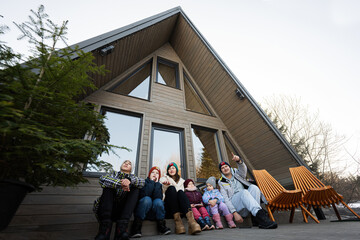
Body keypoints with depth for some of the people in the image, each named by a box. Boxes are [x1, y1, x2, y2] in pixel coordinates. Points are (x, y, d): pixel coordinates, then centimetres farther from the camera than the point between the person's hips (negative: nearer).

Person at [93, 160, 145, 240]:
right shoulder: (114, 173, 15)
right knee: (108, 184, -15)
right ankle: (105, 226, -29)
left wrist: (130, 180, -30)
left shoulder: (133, 177, 16)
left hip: (122, 211, 0)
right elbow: (102, 179, -10)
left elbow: (142, 182, -9)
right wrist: (120, 183, -27)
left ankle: (122, 226, -29)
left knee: (135, 188, -14)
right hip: (105, 209, 0)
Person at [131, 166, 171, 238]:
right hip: (142, 212, -2)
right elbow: (144, 195, -21)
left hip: (154, 213, 2)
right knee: (147, 199, -31)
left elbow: (159, 197, -13)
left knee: (158, 201, -28)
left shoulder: (159, 185, 8)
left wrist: (156, 183, -14)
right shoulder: (144, 182, -1)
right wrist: (151, 181, -16)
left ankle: (161, 225, -14)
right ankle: (136, 226, -25)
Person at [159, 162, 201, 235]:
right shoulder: (164, 178, 18)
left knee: (180, 192, -30)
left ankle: (191, 221, -53)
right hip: (168, 205, -1)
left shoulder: (181, 180, 25)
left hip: (179, 206, 1)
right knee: (171, 188, -28)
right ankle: (177, 221, -40)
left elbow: (182, 190, 9)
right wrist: (166, 182, -30)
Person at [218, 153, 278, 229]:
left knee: (253, 187, -25)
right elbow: (225, 199, -1)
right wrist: (234, 213, -15)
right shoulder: (221, 182, 10)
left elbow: (243, 168, -7)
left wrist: (239, 161, -30)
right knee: (244, 192, -31)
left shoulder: (237, 174, 17)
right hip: (233, 203, -3)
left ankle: (257, 219, -31)